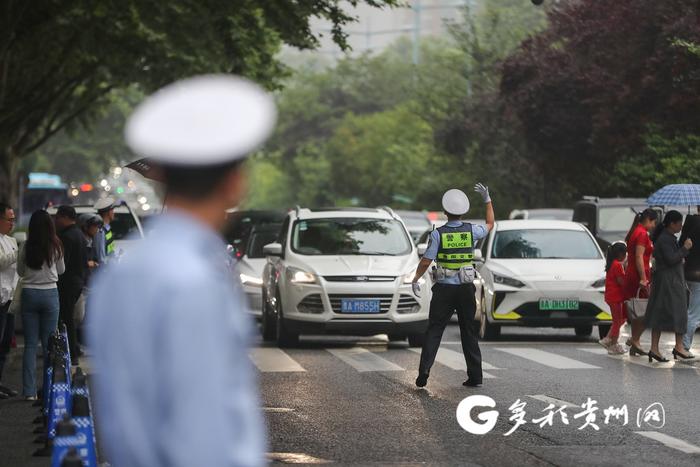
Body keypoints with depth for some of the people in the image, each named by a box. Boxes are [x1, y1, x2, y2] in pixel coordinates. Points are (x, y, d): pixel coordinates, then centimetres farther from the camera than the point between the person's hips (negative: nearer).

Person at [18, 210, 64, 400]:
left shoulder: (26, 247, -7)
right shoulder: (56, 247, -5)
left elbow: (20, 271, 5)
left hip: (29, 293, 0)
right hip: (50, 294, 0)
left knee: (30, 344, 4)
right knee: (49, 343, 7)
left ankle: (29, 391, 0)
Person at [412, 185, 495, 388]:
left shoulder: (438, 234, -9)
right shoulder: (471, 231, -3)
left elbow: (426, 261, -8)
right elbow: (490, 224, 18)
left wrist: (415, 280, 5)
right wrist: (487, 200, 21)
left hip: (444, 289, -2)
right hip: (466, 289, 2)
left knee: (434, 331, 2)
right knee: (469, 333, 10)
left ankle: (424, 373, -8)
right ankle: (475, 376, 10)